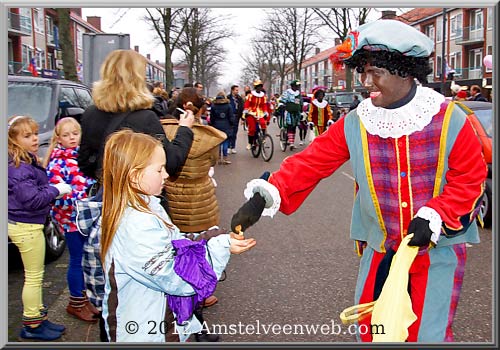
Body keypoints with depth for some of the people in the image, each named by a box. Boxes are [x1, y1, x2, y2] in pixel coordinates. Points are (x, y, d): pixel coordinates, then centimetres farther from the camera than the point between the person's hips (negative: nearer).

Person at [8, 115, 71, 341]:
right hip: (27, 227, -10)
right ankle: (32, 326, 15)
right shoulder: (19, 168, -21)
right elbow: (32, 199, -25)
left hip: (27, 225, 10)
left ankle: (39, 318, 32)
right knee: (34, 277, 2)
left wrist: (53, 190, 1)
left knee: (35, 276, 19)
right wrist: (56, 190, -15)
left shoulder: (28, 162, 9)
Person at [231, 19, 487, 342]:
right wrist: (264, 196, -23)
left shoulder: (449, 119, -13)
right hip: (381, 249, 3)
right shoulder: (355, 124, -7)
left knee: (428, 333, 3)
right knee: (369, 327, 15)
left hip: (438, 248, -2)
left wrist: (433, 216, -22)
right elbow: (310, 162, -11)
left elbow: (470, 180, -8)